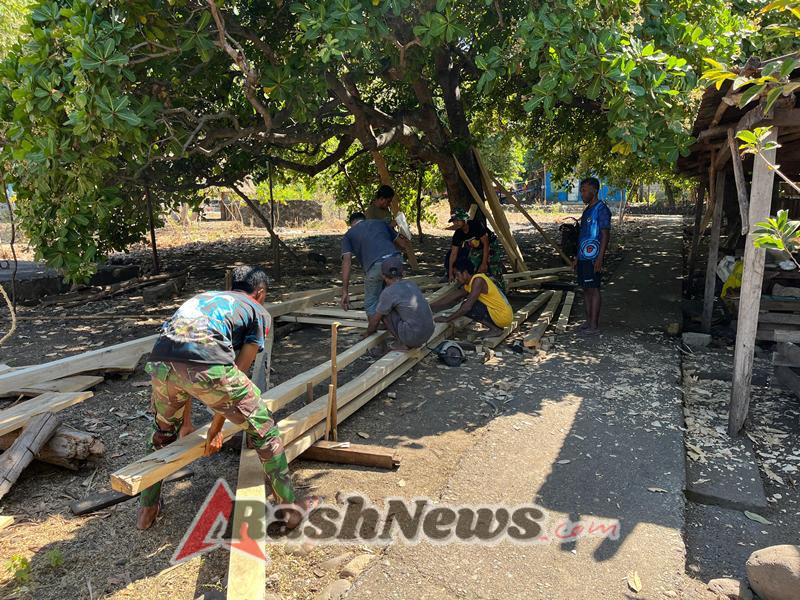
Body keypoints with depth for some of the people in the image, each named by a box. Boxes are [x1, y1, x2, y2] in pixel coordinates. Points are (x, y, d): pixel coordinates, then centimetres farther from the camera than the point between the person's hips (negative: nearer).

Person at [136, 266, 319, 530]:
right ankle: (291, 507, 25)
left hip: (160, 363, 6)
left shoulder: (202, 297, 38)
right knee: (263, 430, 15)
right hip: (207, 366, -5)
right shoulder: (260, 313, 23)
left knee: (162, 434, 35)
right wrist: (216, 426, 24)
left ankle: (147, 509, 48)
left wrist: (185, 421, 45)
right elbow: (238, 372, 16)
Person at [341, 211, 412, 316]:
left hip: (376, 266, -4)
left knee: (370, 304, 17)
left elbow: (346, 262, 3)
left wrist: (345, 291, -1)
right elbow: (400, 241, 36)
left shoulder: (348, 235, 19)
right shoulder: (380, 222, 29)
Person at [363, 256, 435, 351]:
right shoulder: (411, 284, 12)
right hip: (428, 333, 7)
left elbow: (375, 319, 2)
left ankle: (403, 343, 4)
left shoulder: (387, 292, -9)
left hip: (412, 336, -7)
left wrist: (368, 332, 23)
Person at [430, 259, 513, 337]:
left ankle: (495, 329, -5)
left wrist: (447, 319, -18)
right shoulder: (469, 283, 9)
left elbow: (467, 306, -24)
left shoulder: (477, 280, -18)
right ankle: (496, 326, 12)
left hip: (502, 317, -9)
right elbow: (452, 297, 15)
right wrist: (431, 307, 13)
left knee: (465, 307, -12)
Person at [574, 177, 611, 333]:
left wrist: (600, 258, -22)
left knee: (593, 289, -5)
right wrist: (577, 257, 20)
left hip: (593, 258, -9)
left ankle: (594, 324, 0)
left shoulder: (601, 209, -10)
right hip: (583, 257, 9)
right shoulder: (587, 210, 18)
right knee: (586, 289, 11)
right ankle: (588, 321, 18)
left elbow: (605, 234, -15)